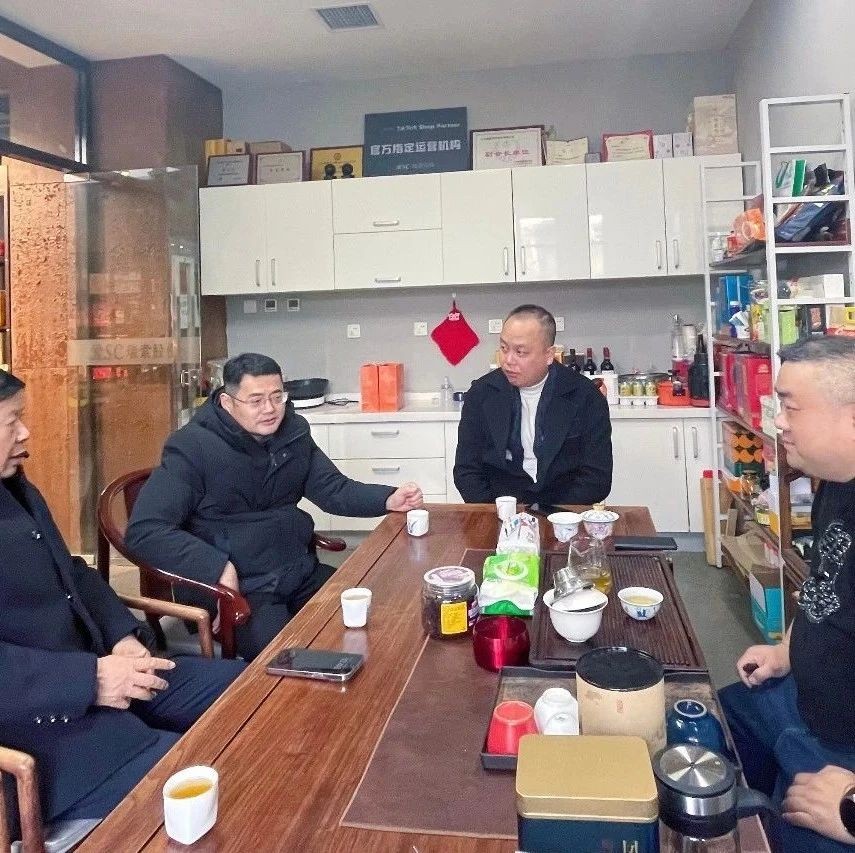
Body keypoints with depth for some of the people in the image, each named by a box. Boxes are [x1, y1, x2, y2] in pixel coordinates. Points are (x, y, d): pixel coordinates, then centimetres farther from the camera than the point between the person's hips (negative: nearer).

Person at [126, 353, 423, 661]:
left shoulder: (293, 432, 6)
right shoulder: (192, 448, -13)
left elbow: (333, 489, 12)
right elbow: (144, 532, -17)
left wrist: (388, 499, -7)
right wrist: (217, 567, -26)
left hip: (301, 574, 6)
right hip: (235, 587, -6)